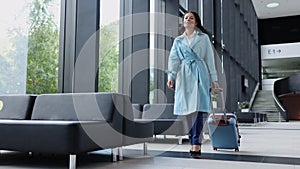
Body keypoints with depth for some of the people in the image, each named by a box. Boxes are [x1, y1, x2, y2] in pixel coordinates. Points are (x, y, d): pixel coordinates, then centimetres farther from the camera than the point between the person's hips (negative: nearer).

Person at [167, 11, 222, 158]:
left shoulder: (204, 38, 12)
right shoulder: (178, 40, 18)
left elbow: (210, 59, 9)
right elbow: (173, 59, 9)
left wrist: (214, 80, 4)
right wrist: (171, 76, -7)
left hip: (200, 75, -2)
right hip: (184, 76, 3)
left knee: (198, 109, -13)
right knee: (187, 110, 1)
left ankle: (196, 145, -12)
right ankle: (193, 142, 11)